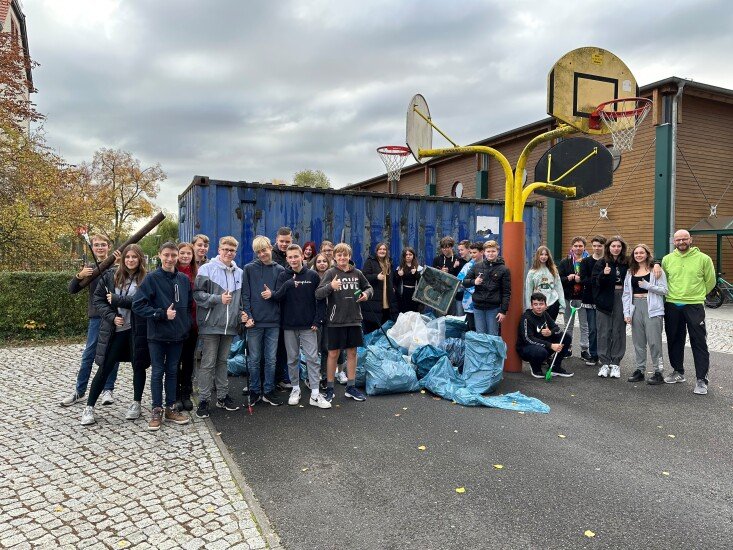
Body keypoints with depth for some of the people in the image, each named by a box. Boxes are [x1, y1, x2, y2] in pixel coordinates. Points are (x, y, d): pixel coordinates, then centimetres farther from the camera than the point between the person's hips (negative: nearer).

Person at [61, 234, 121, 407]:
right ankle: (79, 391, 17)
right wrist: (79, 275, -13)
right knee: (88, 355, 6)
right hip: (96, 317, 2)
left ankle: (108, 389, 17)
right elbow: (72, 290, 7)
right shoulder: (90, 267, 9)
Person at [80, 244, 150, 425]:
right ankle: (89, 407, 16)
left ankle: (136, 403, 27)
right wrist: (111, 316, -8)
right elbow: (98, 299, 4)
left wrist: (117, 299, -16)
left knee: (138, 366, 10)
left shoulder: (145, 279, -4)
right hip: (114, 329, 1)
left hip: (137, 329, -1)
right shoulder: (111, 275, 3)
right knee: (104, 368, 4)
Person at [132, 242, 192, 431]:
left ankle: (170, 409, 22)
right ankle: (157, 411, 15)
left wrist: (187, 324, 6)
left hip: (178, 335, 4)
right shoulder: (152, 279, -7)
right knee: (158, 372, 5)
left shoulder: (184, 280, 6)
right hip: (157, 335, -4)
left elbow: (189, 305, 16)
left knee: (172, 371, 12)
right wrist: (162, 314, -17)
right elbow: (138, 305, -12)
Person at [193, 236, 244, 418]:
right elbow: (197, 294, -11)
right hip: (211, 325, -5)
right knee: (208, 363, 0)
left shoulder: (239, 273, 11)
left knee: (222, 361, 15)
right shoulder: (207, 269, -6)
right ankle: (203, 400, 9)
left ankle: (222, 396, 24)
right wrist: (218, 298, -19)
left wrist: (241, 314, 7)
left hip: (230, 325, 5)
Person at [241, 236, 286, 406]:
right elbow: (245, 294, -1)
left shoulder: (280, 270, 7)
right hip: (254, 321, -1)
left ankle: (268, 391, 19)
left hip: (273, 321, 1)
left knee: (271, 359, 8)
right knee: (254, 359, 7)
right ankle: (254, 391, 19)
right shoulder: (249, 269, 2)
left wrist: (272, 294, -15)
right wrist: (247, 315, -10)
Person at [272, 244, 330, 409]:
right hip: (289, 325, 1)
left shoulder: (313, 275, 1)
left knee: (312, 358, -2)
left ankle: (315, 394, 1)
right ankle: (295, 389, 23)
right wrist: (287, 284, -29)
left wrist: (317, 321, -5)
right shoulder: (283, 276, 2)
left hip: (308, 326, -1)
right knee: (292, 358, 9)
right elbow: (277, 297, -11)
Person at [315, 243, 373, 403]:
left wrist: (367, 293, -3)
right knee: (333, 354, 4)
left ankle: (351, 387, 22)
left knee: (352, 353, 10)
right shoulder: (330, 273, -5)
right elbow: (318, 294, -13)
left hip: (354, 319, 4)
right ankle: (329, 388, 16)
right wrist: (330, 286, -31)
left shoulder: (357, 273, 5)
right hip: (335, 321, -3)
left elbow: (369, 287, 20)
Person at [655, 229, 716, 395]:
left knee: (699, 343, -3)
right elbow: (662, 279, 21)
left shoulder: (703, 258, -2)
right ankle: (678, 372, 29)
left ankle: (701, 379, 3)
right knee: (674, 340, 13)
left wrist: (697, 295, 9)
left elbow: (710, 281, 7)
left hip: (694, 306, -3)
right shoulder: (667, 259, 6)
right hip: (672, 306, 4)